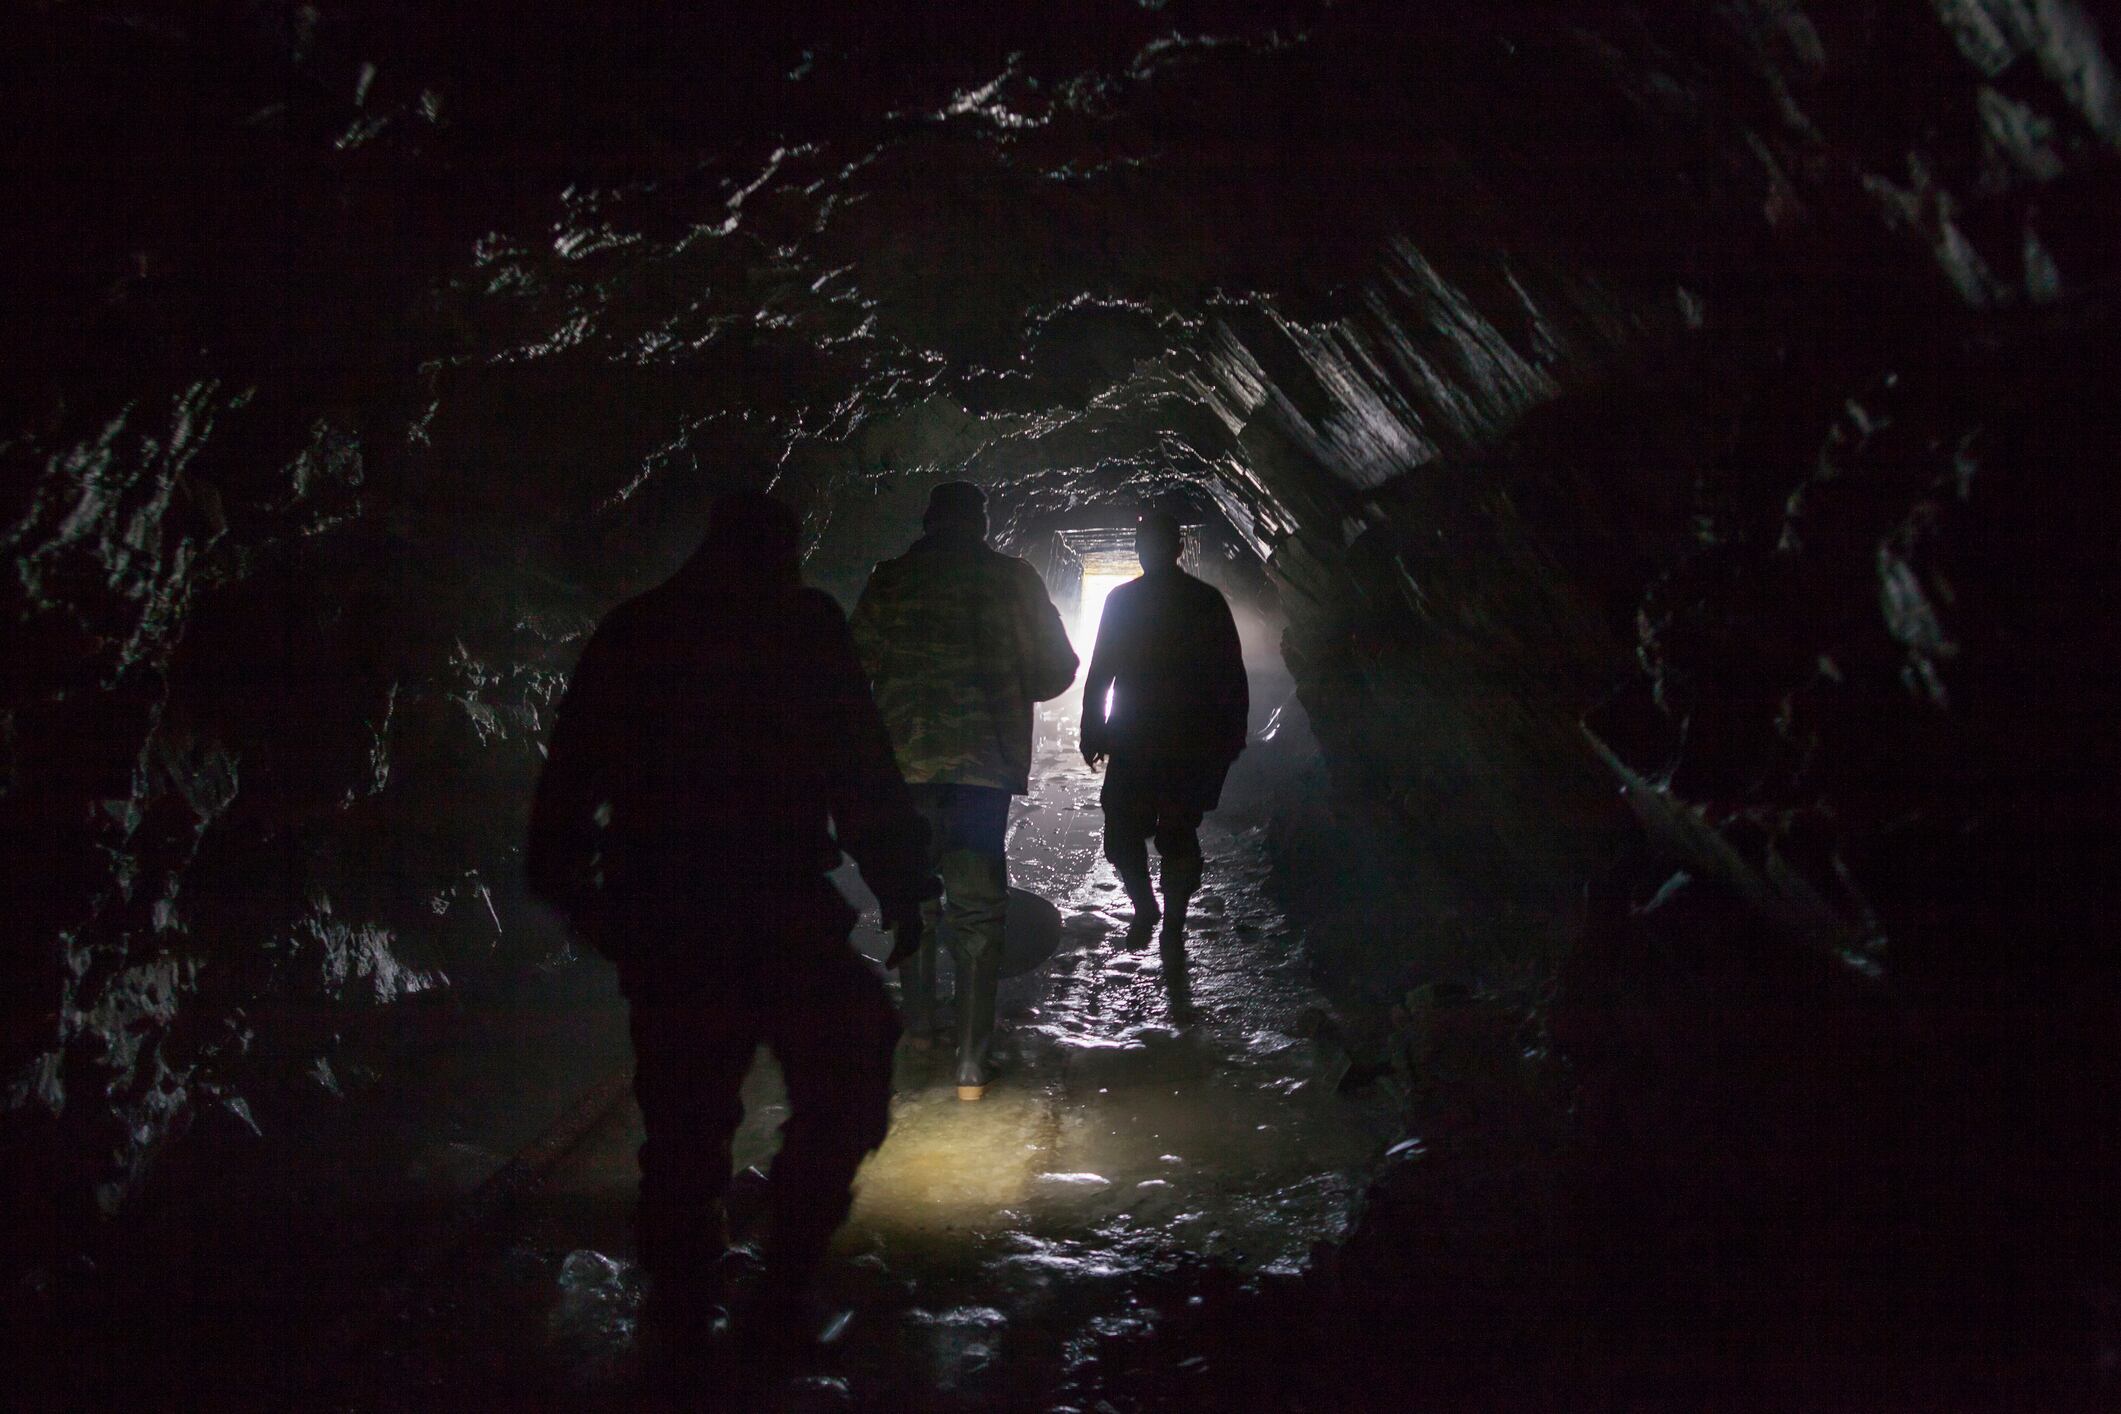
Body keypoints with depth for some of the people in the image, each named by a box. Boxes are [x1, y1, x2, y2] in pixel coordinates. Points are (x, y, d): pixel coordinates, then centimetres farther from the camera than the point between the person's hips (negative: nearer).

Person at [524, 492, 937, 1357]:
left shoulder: (628, 632, 9)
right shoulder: (802, 626, -4)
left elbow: (568, 774, 13)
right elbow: (862, 778, -8)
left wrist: (564, 882, 23)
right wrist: (903, 888, -1)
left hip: (654, 920, 5)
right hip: (778, 913, -4)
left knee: (682, 1108, 15)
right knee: (843, 1076, 11)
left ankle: (682, 1295, 23)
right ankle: (784, 1281, 8)